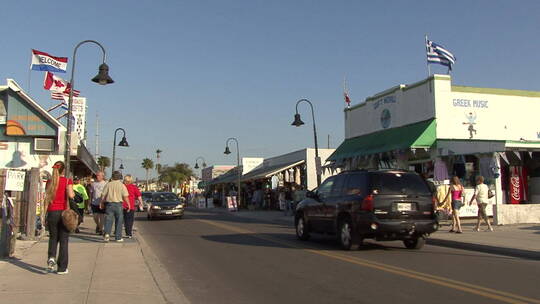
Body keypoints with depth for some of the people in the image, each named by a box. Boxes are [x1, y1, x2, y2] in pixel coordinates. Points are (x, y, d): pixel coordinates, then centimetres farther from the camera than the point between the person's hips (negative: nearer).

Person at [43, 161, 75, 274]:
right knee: (63, 240, 6)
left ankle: (51, 257, -5)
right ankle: (62, 268, 9)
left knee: (53, 238, 19)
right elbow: (70, 195, -20)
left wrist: (45, 216, 9)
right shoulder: (67, 181, -5)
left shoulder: (49, 182, 4)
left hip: (52, 212, 3)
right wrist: (74, 193, 3)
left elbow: (47, 199, 4)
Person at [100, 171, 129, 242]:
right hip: (118, 204, -1)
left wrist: (101, 203, 16)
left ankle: (107, 233, -17)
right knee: (119, 221, 7)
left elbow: (103, 195, 3)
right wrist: (128, 204, 5)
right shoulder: (122, 185, -3)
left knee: (108, 220, 4)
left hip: (109, 204, 1)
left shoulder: (108, 184, 2)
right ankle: (118, 237, 11)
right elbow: (125, 196, -7)